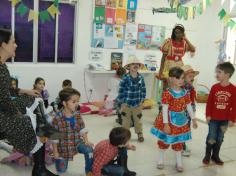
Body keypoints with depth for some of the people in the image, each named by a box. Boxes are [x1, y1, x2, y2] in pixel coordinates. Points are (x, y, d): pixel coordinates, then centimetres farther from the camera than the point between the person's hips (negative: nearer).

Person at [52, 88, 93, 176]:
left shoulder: (77, 115, -11)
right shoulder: (57, 118, -24)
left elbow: (82, 129, -1)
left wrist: (86, 141, -13)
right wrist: (55, 152, -10)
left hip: (77, 142, 2)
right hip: (64, 146, -2)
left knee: (89, 150, -27)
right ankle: (58, 158, 45)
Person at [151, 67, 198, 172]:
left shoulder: (185, 93, -2)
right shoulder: (167, 93, -20)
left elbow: (189, 107, 6)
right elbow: (165, 109, -20)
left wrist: (193, 119, 7)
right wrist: (166, 124, -22)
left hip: (181, 121, 5)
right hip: (169, 120, -4)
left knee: (178, 142, 16)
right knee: (164, 140, 12)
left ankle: (179, 162, 31)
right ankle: (161, 159, 33)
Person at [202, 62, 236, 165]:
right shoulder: (215, 87, -7)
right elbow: (209, 102, -3)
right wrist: (208, 115, -5)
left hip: (225, 119, 1)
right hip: (213, 118, -1)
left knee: (220, 138, 14)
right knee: (211, 137, 6)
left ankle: (215, 156, 29)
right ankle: (207, 155, 22)